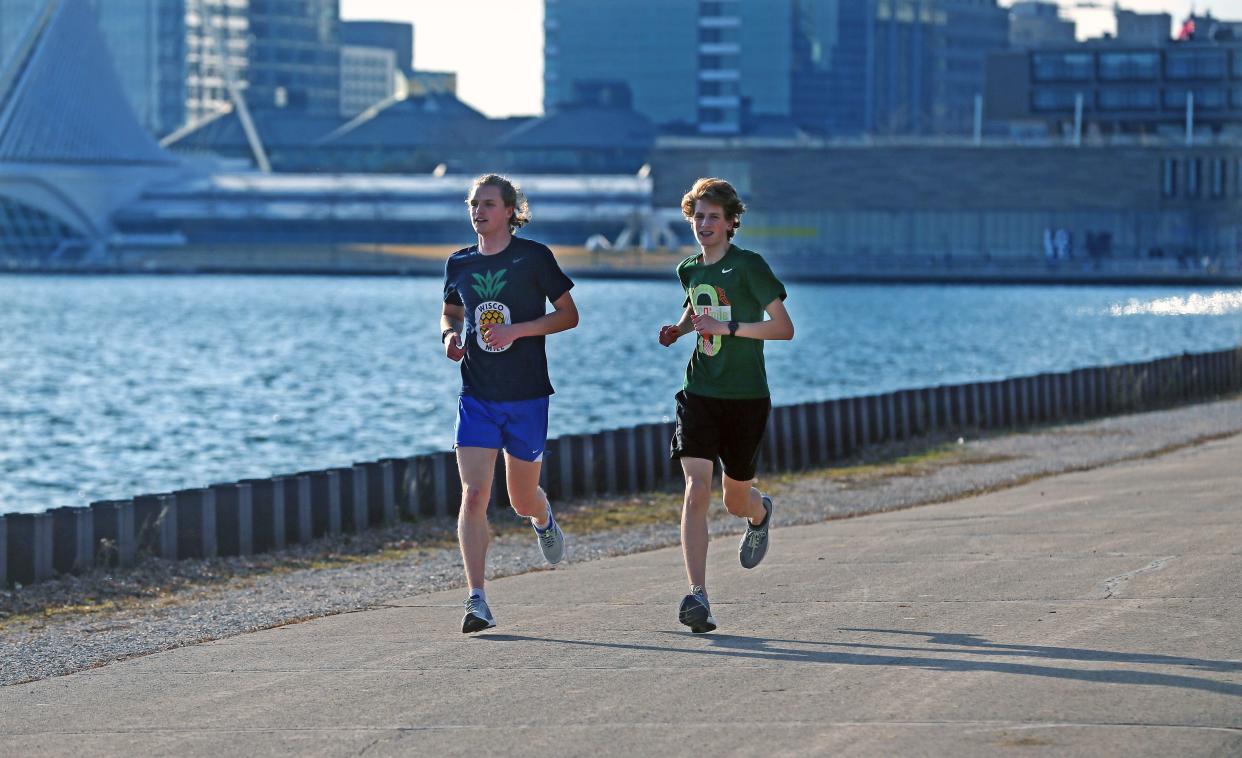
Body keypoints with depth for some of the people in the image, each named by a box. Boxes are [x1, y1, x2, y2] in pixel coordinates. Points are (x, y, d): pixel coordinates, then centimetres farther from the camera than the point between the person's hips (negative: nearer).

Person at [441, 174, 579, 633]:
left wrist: (517, 330, -16)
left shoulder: (533, 257, -5)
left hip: (526, 396, -2)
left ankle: (544, 520, 49)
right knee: (473, 496, -13)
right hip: (476, 397, 2)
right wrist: (450, 336, -1)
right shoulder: (459, 265, 6)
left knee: (523, 499, 10)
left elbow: (569, 314, -2)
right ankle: (477, 602, -14)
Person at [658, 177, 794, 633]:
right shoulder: (689, 270, 9)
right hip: (699, 394, 3)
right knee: (696, 489, -16)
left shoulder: (749, 266, -9)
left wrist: (729, 327, -21)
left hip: (746, 398, -3)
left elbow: (784, 327, -12)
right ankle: (697, 597, -20)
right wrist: (678, 329, 9)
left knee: (736, 500, 10)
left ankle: (761, 514, 50)